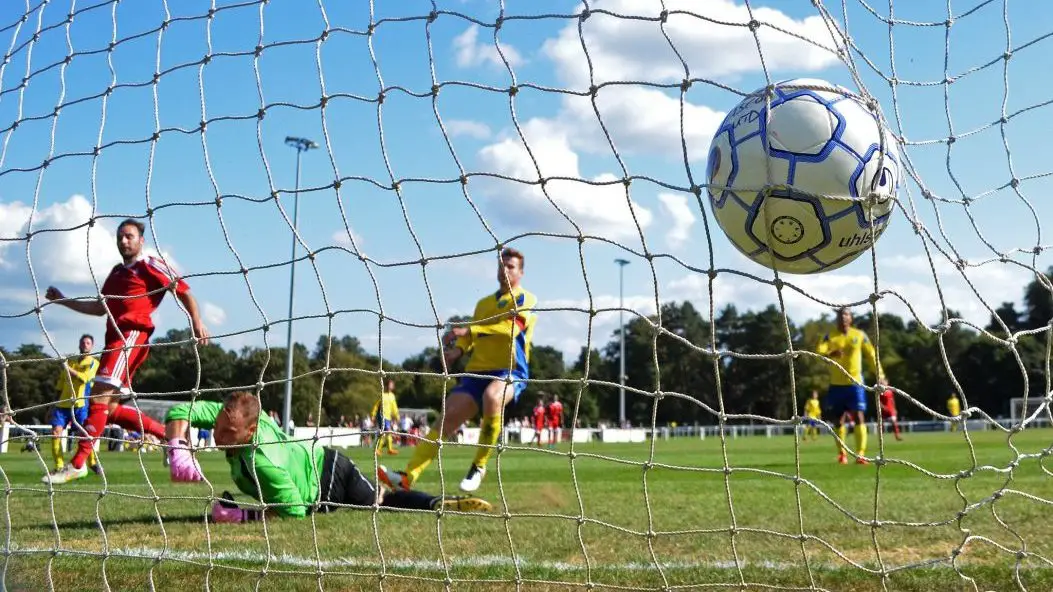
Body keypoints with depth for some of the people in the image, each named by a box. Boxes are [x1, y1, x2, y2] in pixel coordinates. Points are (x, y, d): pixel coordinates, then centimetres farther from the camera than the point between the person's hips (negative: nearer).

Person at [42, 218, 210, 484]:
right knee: (110, 408, 6)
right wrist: (62, 300, 25)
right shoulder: (116, 272, 25)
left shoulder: (149, 266, 2)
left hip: (132, 335, -9)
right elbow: (100, 308, 30)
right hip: (116, 337, 9)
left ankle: (77, 464, -20)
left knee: (100, 397, -18)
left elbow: (184, 291, -4)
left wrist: (196, 321, -18)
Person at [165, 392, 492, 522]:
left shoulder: (262, 463, -40)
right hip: (317, 462, 7)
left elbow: (294, 511, -34)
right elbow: (180, 412, -16)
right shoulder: (233, 415, -21)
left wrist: (242, 515, -31)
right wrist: (178, 452, -30)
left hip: (330, 483, -7)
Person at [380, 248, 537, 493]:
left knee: (492, 397, -38)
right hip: (477, 371, 6)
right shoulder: (483, 303, 22)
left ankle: (479, 467, -22)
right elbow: (474, 336, 22)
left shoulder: (526, 300, 1)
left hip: (510, 372, -5)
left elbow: (511, 327, -17)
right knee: (447, 417, -12)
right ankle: (407, 477, -17)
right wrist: (458, 350, -3)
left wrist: (468, 330, -27)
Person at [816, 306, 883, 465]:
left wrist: (880, 375, 2)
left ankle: (860, 455, -14)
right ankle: (841, 454, 21)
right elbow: (819, 352, -15)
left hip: (855, 383, -1)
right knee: (839, 419, 8)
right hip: (837, 384, 1)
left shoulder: (860, 336, 3)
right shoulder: (830, 336, 0)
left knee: (859, 417, -12)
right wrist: (830, 354, -36)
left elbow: (871, 355, 7)